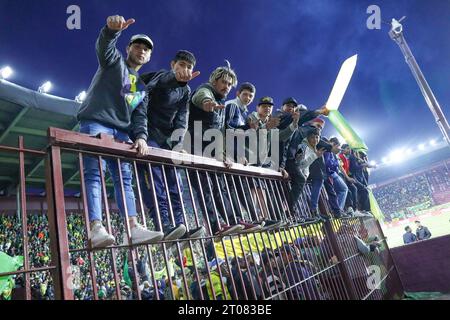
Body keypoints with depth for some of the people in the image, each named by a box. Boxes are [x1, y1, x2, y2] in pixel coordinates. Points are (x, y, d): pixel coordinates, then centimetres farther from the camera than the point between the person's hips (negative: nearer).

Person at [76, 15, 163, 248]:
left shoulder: (143, 86, 26)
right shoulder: (114, 61, 12)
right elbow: (104, 46, -12)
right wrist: (112, 29, -32)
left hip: (121, 130, 6)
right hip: (96, 123, -5)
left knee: (124, 178, -4)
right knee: (94, 174, -15)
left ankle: (134, 228, -9)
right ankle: (96, 228, -24)